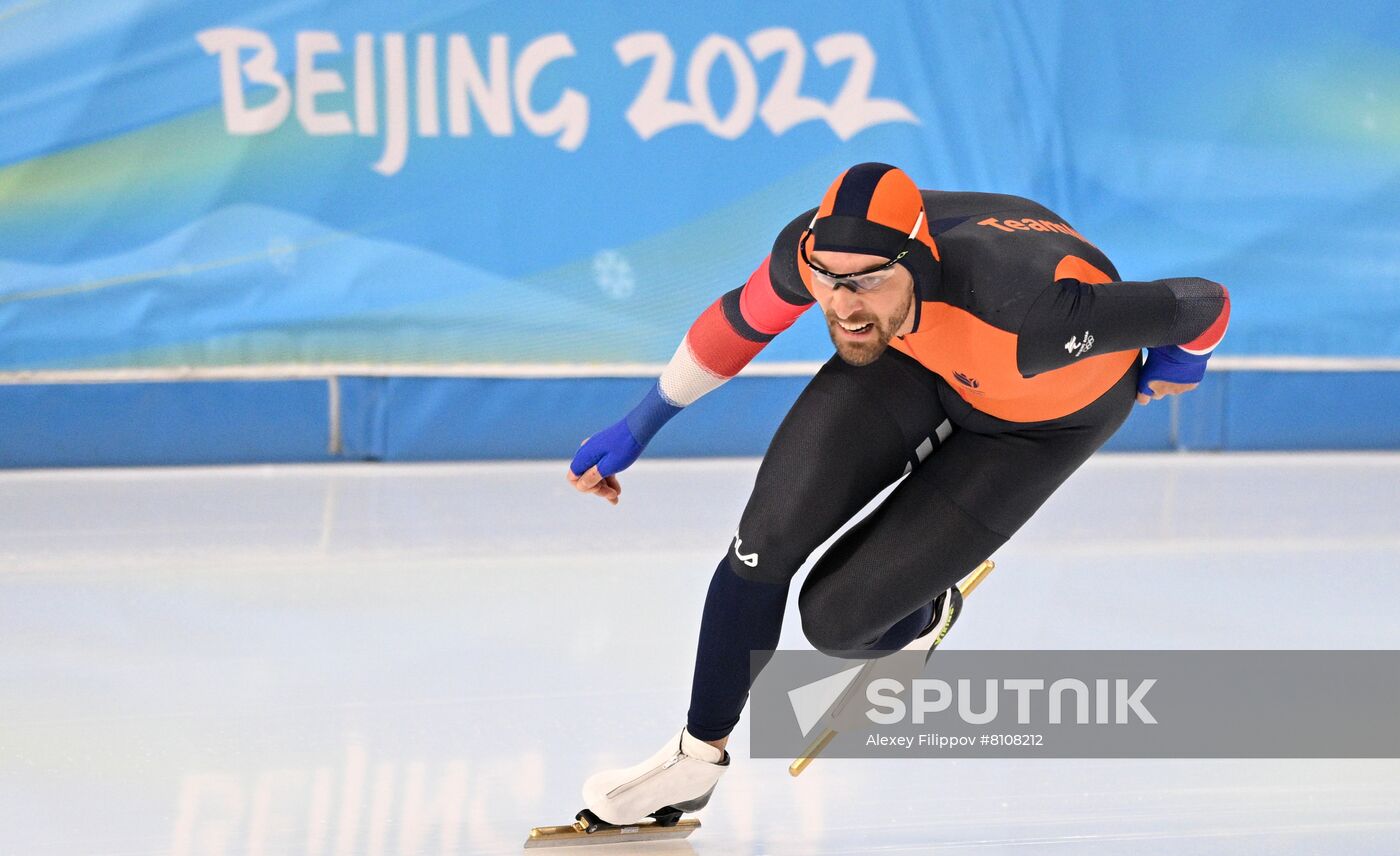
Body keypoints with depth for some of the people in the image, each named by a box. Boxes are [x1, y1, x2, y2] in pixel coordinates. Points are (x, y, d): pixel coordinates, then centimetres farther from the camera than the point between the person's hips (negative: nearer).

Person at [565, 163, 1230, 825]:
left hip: (1045, 414, -4)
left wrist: (1178, 366, -7)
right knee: (765, 543, -10)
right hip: (918, 350, 4)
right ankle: (697, 756, 14)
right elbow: (743, 318, -7)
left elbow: (1204, 305, -32)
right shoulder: (812, 248, -32)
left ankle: (916, 618, 27)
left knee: (834, 617, -10)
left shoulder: (1022, 317, -47)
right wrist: (639, 425, 2)